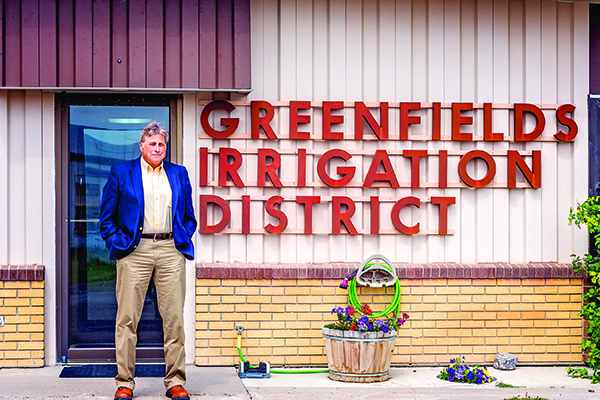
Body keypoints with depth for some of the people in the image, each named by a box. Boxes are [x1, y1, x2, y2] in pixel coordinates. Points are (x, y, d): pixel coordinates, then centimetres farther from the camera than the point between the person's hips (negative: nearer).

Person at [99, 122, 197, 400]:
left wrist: (183, 241, 6)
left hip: (170, 251, 2)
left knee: (174, 318, 0)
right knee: (127, 318, -2)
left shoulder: (179, 174, 16)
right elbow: (106, 217, 9)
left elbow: (189, 217, 21)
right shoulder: (121, 172, 9)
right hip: (134, 251, -2)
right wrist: (117, 243, -2)